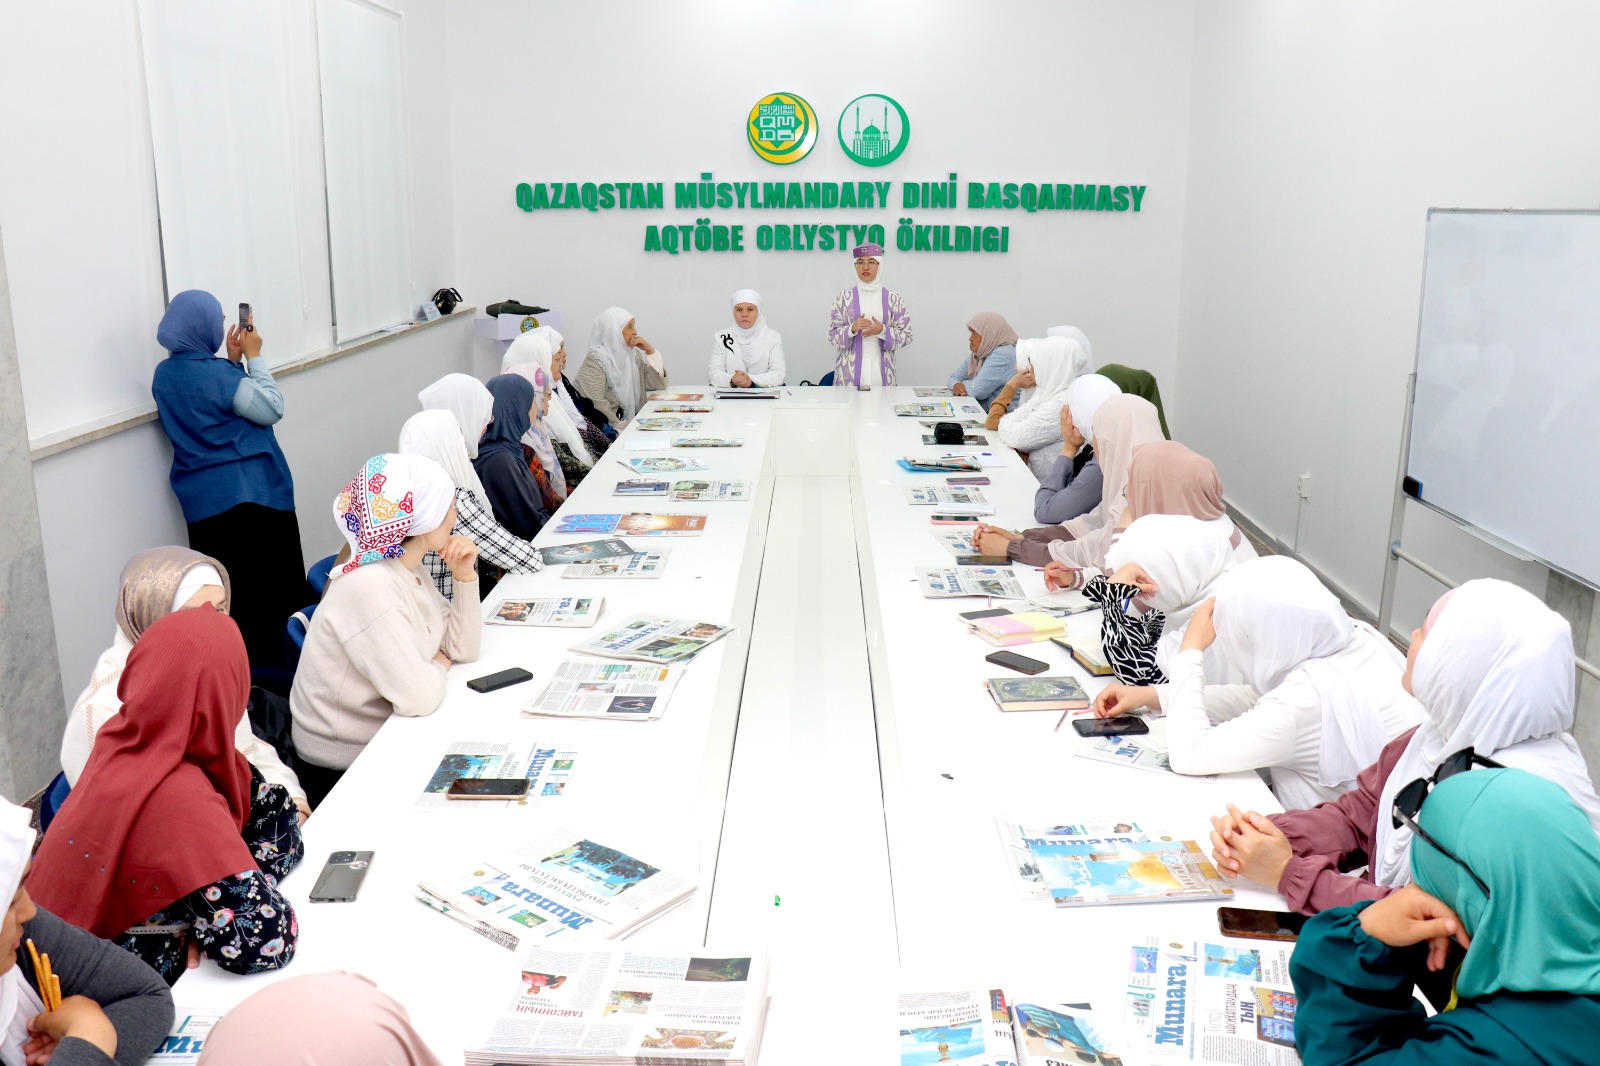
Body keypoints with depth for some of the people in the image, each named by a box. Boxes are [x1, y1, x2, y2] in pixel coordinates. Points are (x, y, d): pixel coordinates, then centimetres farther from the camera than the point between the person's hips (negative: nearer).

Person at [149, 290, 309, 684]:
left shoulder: (164, 375, 5)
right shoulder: (216, 374, -19)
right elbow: (271, 409, -11)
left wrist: (232, 360, 11)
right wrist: (253, 357, -3)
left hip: (200, 502, 8)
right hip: (250, 492, -7)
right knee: (275, 584, 4)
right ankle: (275, 665, 10)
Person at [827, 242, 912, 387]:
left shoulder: (893, 299, 5)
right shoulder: (843, 298, 3)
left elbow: (906, 335, 4)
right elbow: (832, 335, 3)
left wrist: (882, 331, -13)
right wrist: (852, 329, -15)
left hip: (881, 370, 1)